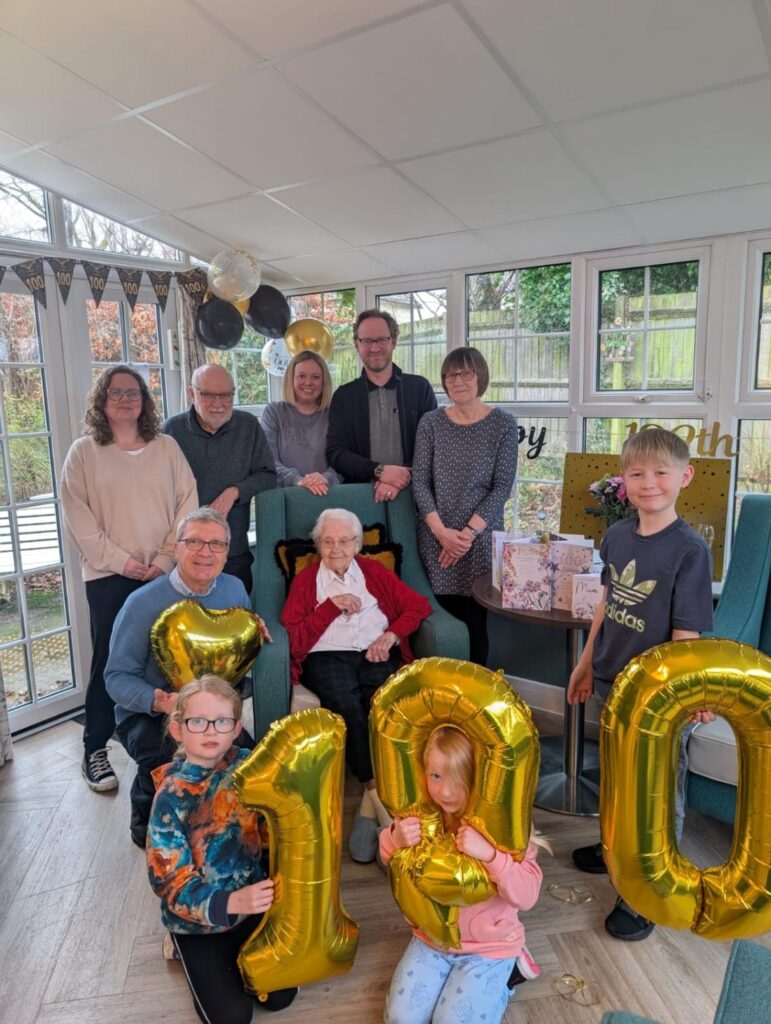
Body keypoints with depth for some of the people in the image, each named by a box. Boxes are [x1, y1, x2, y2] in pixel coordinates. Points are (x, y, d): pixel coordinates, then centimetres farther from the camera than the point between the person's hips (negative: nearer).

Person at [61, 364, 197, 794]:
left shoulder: (167, 447, 7)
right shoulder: (84, 452, 3)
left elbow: (186, 504, 2)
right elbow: (77, 516, -3)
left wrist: (167, 559, -8)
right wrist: (118, 560, -10)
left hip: (165, 573, 2)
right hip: (109, 575, -1)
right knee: (109, 659, 3)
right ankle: (95, 749, 16)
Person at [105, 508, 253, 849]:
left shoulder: (234, 588, 2)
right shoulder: (143, 603, -13)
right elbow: (117, 676, -11)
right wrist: (157, 702, -31)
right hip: (149, 714, -3)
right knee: (164, 757, -34)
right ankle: (146, 817, 3)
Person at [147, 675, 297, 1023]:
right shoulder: (172, 796, -23)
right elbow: (170, 883, -22)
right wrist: (231, 902, -36)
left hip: (249, 899, 4)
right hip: (198, 918, -3)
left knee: (281, 996, 3)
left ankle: (229, 953, 27)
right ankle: (187, 948, 21)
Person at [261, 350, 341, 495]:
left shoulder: (333, 415, 11)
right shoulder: (273, 412, 11)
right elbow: (268, 460, -1)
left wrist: (326, 479, -20)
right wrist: (297, 480, -18)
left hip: (326, 494, 0)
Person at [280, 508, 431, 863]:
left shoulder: (375, 572, 21)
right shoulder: (305, 580, 17)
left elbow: (419, 605, 11)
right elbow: (294, 638, 3)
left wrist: (390, 636, -3)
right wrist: (331, 606, -3)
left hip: (377, 654, 1)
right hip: (326, 657, -1)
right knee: (347, 707, -34)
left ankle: (370, 806, -28)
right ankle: (383, 801, -29)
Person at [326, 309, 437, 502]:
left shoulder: (420, 387, 8)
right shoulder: (343, 396, 10)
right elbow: (335, 452, 3)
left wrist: (403, 479, -11)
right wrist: (379, 471, -12)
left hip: (412, 491, 0)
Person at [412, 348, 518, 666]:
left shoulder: (503, 424, 2)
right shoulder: (431, 423, 6)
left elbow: (502, 486, -3)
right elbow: (420, 481, 2)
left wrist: (469, 532, -11)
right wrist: (441, 531, -10)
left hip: (481, 539, -1)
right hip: (435, 538, 1)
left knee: (475, 621, 0)